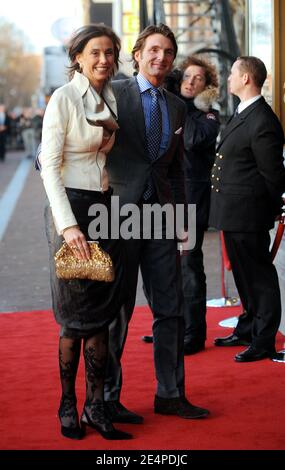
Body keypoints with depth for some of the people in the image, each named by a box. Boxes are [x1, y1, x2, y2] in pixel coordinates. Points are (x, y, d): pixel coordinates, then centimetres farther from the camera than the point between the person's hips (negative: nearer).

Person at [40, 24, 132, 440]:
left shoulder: (111, 100, 11)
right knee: (75, 314, -1)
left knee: (101, 311, 5)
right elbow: (50, 165, -13)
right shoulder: (63, 99, -9)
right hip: (70, 206, -6)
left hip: (104, 206, 6)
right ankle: (67, 406, 13)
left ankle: (96, 406, 12)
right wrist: (68, 224, -20)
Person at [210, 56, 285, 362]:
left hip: (248, 214, -10)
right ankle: (247, 330, 33)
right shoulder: (242, 115, 13)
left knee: (259, 276, 0)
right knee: (243, 274, 20)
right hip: (234, 214, 10)